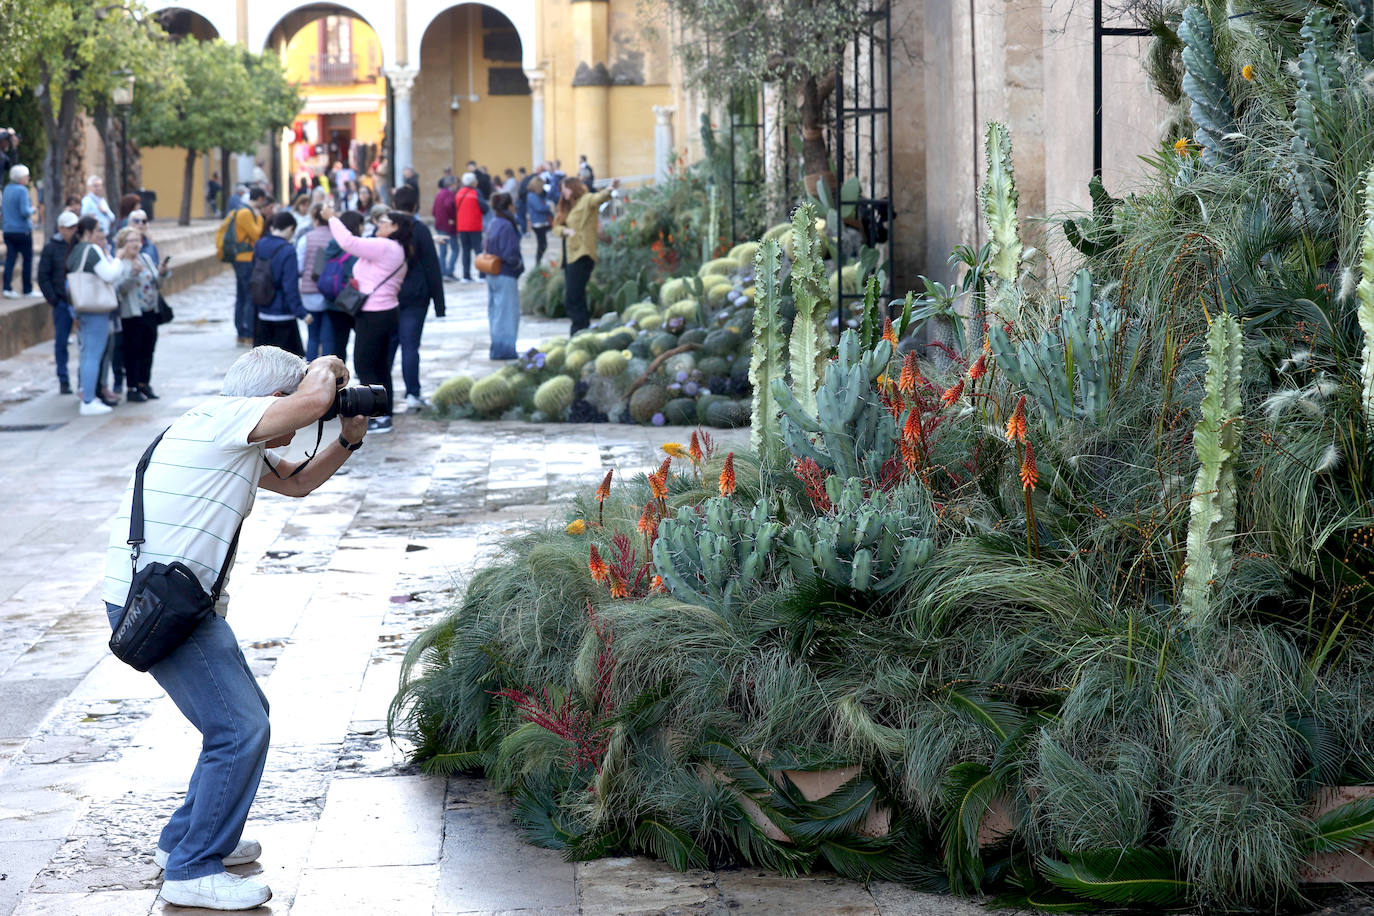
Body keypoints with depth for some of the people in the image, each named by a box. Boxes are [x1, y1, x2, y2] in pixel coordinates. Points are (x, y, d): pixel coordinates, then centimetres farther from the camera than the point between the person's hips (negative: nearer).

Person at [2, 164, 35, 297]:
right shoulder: (22, 190, -14)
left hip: (8, 230, 6)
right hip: (22, 230, -6)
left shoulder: (7, 189, 9)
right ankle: (28, 290, 9)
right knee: (27, 259, 5)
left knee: (10, 259, 4)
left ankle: (7, 288, -5)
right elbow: (25, 212, -21)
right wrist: (32, 210, 0)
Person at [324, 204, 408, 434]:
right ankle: (384, 414, 18)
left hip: (374, 316, -10)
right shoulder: (398, 252, 15)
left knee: (364, 366, -4)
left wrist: (332, 219, -13)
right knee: (380, 366, 14)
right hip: (386, 312, 10)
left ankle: (381, 417, -4)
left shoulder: (384, 247, -17)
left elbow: (348, 242, -25)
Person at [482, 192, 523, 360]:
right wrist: (519, 265, -7)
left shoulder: (494, 224, 8)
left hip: (492, 275, 9)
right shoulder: (506, 226, -19)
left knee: (496, 312, 15)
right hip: (506, 276, -9)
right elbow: (509, 255, -23)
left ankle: (497, 348, 22)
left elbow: (485, 247, 15)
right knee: (507, 312, -2)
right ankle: (504, 349, 1)